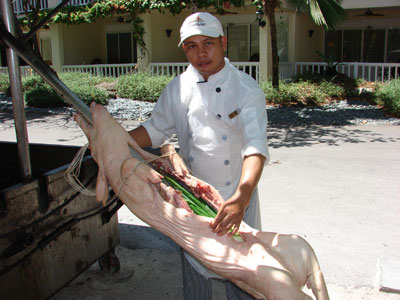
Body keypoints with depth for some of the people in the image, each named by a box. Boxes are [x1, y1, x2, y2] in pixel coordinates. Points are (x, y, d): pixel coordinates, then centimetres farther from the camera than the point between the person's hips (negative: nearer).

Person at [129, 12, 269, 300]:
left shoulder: (246, 89, -13)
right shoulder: (178, 88, -1)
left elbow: (255, 146, -24)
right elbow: (155, 130, 10)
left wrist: (241, 198, -40)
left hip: (237, 197, -3)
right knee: (194, 266, 18)